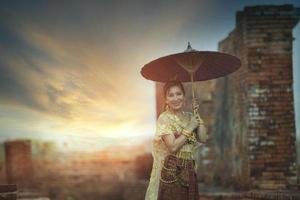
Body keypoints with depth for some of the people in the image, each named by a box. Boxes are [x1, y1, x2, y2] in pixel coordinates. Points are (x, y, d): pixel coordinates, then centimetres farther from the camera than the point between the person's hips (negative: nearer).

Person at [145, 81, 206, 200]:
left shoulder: (189, 117, 11)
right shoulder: (164, 118, -7)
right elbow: (173, 147, -18)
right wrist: (189, 129, -11)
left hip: (189, 170, 6)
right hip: (172, 171, -6)